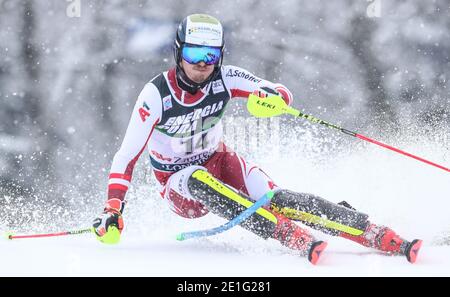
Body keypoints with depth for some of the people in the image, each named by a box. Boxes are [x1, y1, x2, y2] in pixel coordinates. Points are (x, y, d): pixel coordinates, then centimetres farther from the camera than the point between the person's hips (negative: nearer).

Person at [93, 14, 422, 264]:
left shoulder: (224, 79, -13)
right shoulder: (156, 95, -22)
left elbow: (282, 93, -16)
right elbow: (127, 155, -21)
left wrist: (272, 96, -41)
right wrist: (112, 211, -30)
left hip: (220, 163, 2)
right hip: (179, 185, -2)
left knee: (274, 198, -26)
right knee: (199, 181, -38)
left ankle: (383, 237, -34)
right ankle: (295, 238, -49)